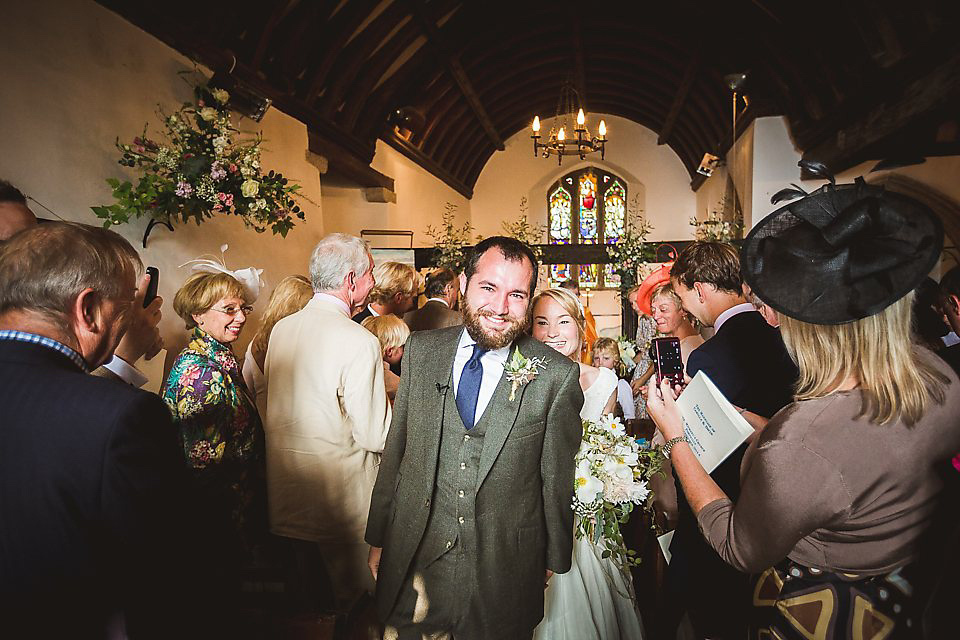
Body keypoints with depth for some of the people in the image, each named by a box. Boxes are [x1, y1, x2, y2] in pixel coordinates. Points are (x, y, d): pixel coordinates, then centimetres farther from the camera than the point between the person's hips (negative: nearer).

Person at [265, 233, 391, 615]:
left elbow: (269, 408, 11)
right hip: (341, 496, -7)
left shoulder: (280, 329, 0)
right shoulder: (359, 341, -22)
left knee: (309, 591, 25)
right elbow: (375, 436, -19)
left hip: (288, 494, 7)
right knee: (354, 599, 14)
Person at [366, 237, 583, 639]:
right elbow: (394, 452, 3)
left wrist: (555, 560, 7)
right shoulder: (421, 351, -4)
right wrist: (378, 539, 7)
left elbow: (558, 481, -3)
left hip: (505, 572, -2)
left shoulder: (557, 376, -13)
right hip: (413, 558, 2)